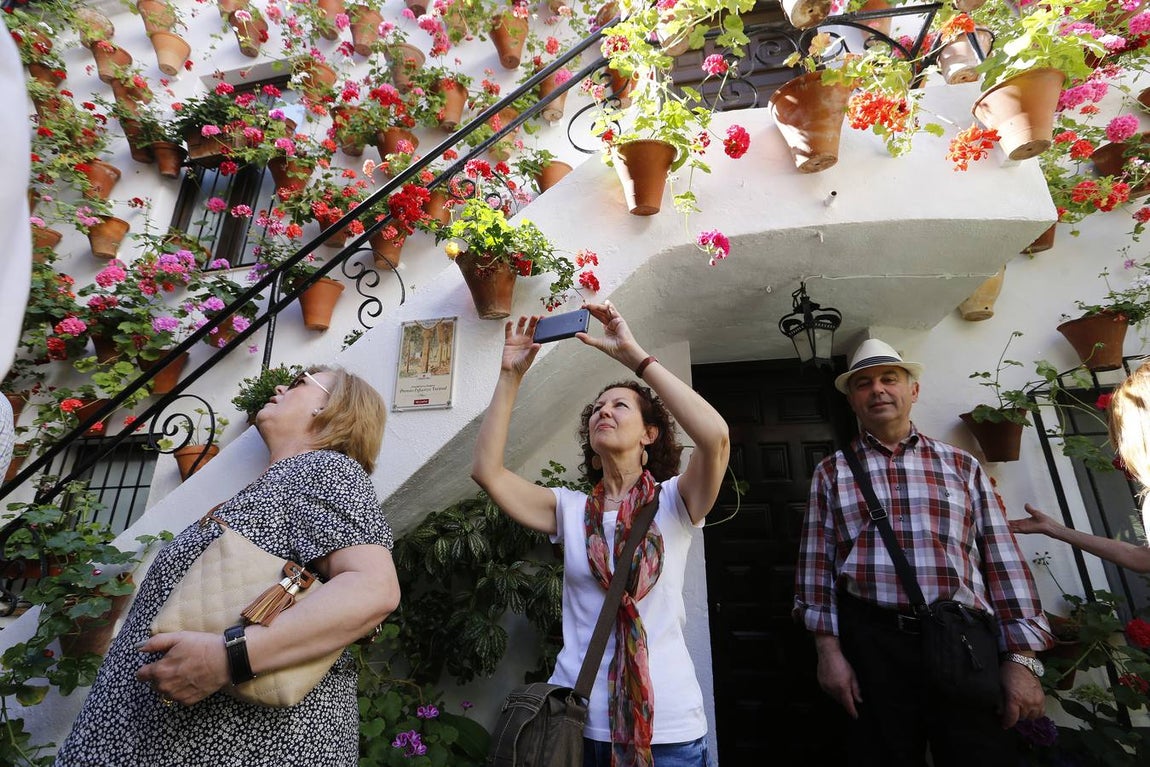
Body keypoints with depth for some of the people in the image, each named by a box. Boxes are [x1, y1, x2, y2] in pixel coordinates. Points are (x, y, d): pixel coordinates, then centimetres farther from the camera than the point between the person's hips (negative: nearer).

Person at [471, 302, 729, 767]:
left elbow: (715, 436, -25)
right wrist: (511, 375, -12)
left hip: (666, 724, -2)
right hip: (577, 719, 2)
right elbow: (487, 470, -9)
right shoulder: (570, 508, 1)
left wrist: (634, 356, -22)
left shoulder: (673, 501, -6)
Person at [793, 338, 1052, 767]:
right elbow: (817, 562, 1)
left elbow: (1002, 560, 6)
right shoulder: (832, 472, 5)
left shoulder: (961, 466, 9)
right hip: (873, 643, -1)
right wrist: (828, 648, -4)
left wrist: (1021, 657, 0)